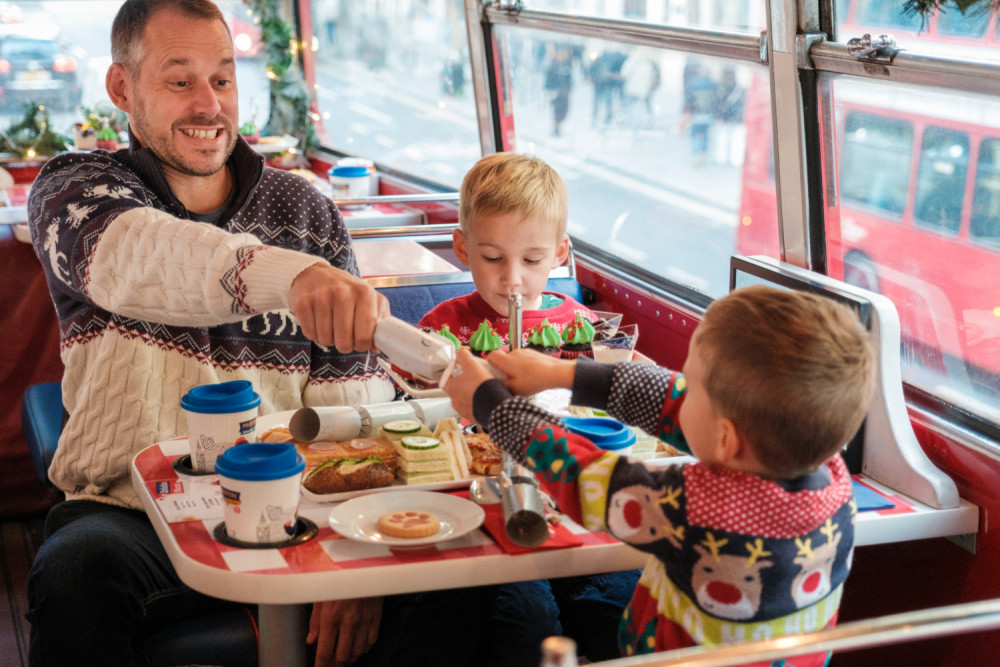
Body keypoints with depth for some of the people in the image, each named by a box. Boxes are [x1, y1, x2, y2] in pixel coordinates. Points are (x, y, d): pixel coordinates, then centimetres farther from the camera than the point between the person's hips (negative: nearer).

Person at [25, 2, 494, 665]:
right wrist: (287, 274, -43)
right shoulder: (72, 188, 4)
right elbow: (130, 259, -23)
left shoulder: (310, 212, 10)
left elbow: (357, 409, 1)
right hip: (138, 516, -1)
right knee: (76, 571, -34)